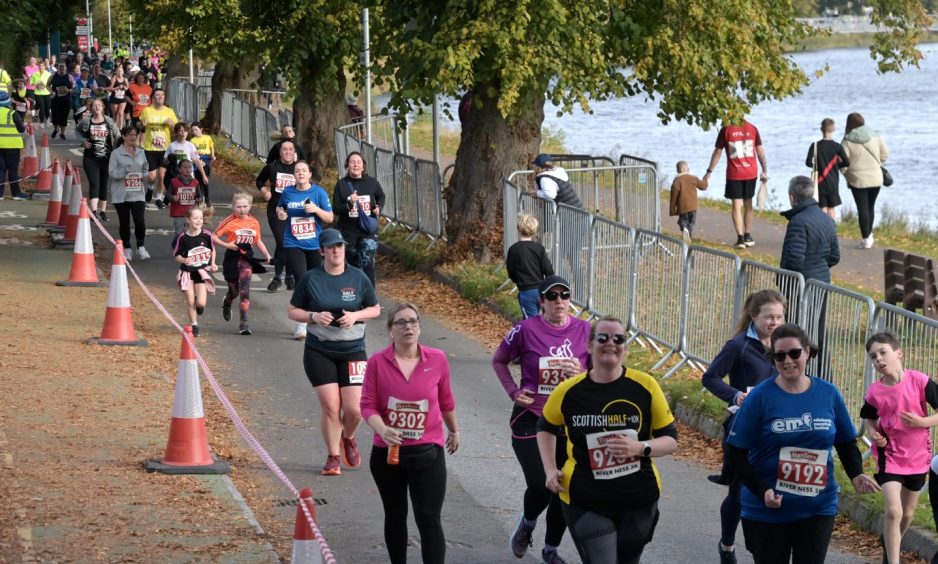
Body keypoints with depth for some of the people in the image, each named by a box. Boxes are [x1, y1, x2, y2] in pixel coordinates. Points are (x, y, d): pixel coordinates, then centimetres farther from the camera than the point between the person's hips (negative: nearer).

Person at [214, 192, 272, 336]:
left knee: (244, 291, -14)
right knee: (234, 290, 14)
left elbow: (258, 241, 17)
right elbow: (214, 237, -7)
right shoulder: (229, 222, -8)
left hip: (246, 258, 1)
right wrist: (227, 245, -20)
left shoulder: (254, 223, 3)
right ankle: (226, 303, 52)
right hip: (232, 258, -1)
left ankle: (244, 322, -13)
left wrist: (267, 256, 9)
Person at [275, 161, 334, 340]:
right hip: (293, 245, -1)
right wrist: (280, 214, 0)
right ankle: (301, 325, -10)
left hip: (315, 245, 1)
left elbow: (329, 218, -2)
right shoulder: (287, 193, 3)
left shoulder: (319, 192, -3)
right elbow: (280, 208, 23)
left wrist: (316, 209, -19)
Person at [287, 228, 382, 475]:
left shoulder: (358, 278, 3)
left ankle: (348, 438, 27)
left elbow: (375, 309, 10)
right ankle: (333, 458, 9)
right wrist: (314, 316, -13)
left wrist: (356, 315, -10)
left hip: (353, 351, 1)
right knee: (330, 406, -7)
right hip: (319, 352, -1)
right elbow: (292, 311, 6)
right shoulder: (310, 279, 0)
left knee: (354, 409, -6)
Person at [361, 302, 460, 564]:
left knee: (429, 519, -9)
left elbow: (446, 400, 12)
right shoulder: (377, 362, -6)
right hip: (387, 452, 1)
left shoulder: (437, 360, -3)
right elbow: (368, 405, -8)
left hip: (427, 453, -1)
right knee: (395, 516, 17)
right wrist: (382, 430, -27)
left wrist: (454, 431, 25)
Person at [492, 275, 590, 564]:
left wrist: (581, 374, -16)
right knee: (540, 487, -8)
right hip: (531, 422, -3)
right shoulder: (526, 330, -9)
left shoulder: (584, 331, -3)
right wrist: (513, 391, -5)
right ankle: (527, 524, 28)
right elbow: (498, 361, 6)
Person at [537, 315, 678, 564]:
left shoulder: (645, 386, -8)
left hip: (638, 501, 2)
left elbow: (670, 439, -1)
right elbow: (546, 427, 15)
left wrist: (640, 448, -21)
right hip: (585, 503, -2)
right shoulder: (569, 391, -6)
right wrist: (550, 469, 2)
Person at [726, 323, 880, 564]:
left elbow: (846, 442, 12)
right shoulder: (760, 397, -10)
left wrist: (856, 474, -8)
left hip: (818, 509, 2)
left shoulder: (829, 394, -1)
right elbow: (736, 452, -8)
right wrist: (761, 490, -20)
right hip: (766, 511, -2)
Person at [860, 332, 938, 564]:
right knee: (894, 511, -18)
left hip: (917, 458, 1)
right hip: (889, 457, -1)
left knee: (907, 514, 18)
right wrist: (873, 433, -12)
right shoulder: (874, 392, -10)